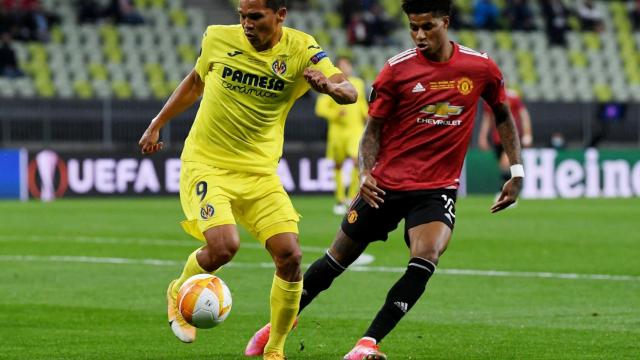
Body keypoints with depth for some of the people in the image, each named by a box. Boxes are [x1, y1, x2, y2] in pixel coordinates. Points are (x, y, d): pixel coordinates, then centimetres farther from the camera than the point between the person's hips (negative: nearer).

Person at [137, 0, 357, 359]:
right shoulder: (218, 38, -4)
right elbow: (196, 81, 16)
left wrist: (330, 86, -42)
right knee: (224, 246, -24)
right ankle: (179, 294, 10)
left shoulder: (301, 49, -7)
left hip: (260, 171, 2)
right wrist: (157, 125, 19)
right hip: (206, 164, -2)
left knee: (290, 255, -10)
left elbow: (350, 93, -19)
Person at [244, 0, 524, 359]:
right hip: (387, 184, 0)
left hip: (438, 188, 0)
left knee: (425, 258, -25)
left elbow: (503, 114, 12)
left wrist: (517, 172, 6)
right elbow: (374, 128, -1)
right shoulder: (397, 69, -8)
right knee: (340, 257, 9)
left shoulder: (481, 67, -4)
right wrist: (366, 172, -19)